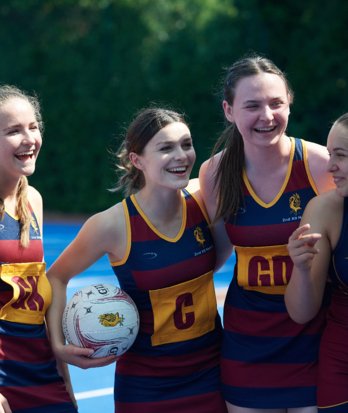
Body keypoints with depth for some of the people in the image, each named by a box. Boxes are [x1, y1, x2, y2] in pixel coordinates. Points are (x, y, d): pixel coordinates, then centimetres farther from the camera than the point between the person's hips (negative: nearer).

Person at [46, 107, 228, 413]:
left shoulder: (204, 198, -8)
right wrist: (58, 343, -13)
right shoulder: (113, 225, -18)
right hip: (146, 381, -3)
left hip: (212, 367, 3)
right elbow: (57, 277, -3)